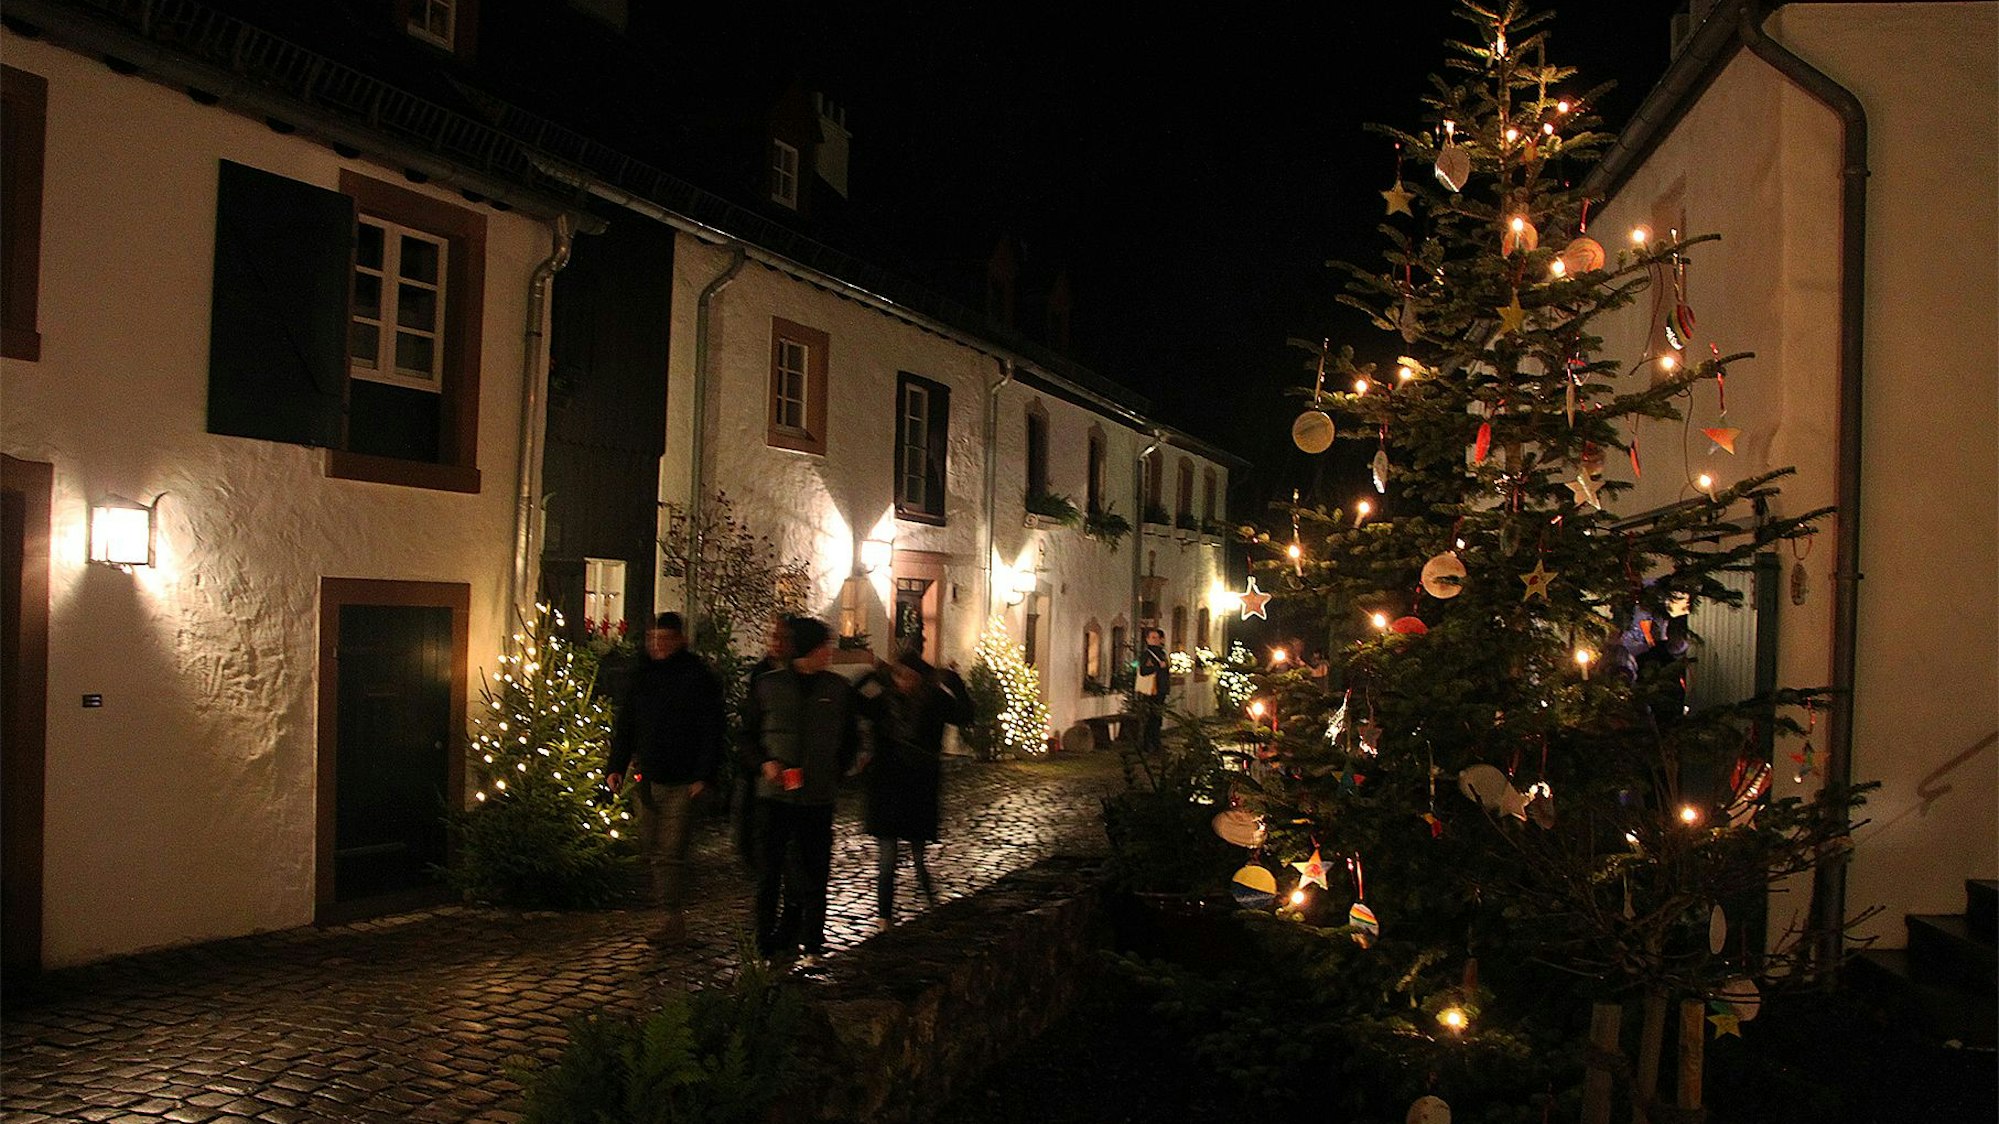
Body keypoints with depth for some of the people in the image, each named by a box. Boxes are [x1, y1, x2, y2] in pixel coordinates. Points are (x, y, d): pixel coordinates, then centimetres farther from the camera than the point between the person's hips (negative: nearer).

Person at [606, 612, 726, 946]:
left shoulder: (699, 678, -5)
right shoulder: (642, 677, 12)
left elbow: (713, 731, -8)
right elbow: (624, 726, 16)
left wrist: (703, 775, -14)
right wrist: (615, 766, 6)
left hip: (681, 782, -6)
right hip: (647, 780, 6)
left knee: (669, 853, -9)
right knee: (651, 851, 9)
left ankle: (673, 921, -4)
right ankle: (669, 915, 19)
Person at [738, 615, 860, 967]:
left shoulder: (838, 690, 4)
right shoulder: (767, 686, -1)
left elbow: (851, 739, 15)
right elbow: (746, 737, 6)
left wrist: (836, 773, 2)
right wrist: (764, 764, -11)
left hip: (818, 798, 1)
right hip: (774, 796, -1)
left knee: (812, 875, 6)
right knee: (769, 874, 3)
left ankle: (810, 945, 19)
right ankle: (768, 946, 14)